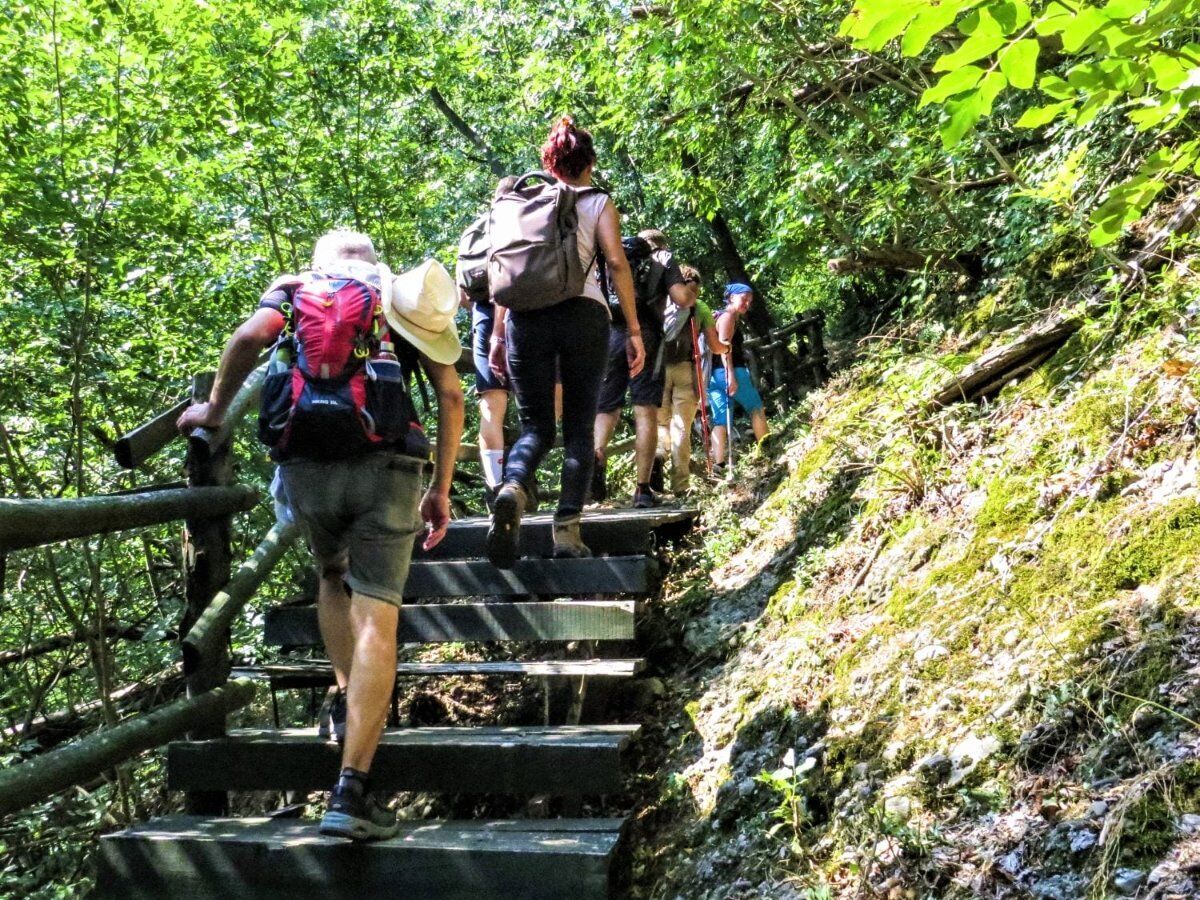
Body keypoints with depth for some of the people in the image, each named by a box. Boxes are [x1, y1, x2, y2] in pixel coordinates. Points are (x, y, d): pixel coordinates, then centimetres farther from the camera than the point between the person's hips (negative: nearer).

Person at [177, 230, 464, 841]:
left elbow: (250, 337, -4)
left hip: (306, 468, 1)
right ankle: (350, 792, -12)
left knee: (333, 575, 30)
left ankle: (351, 707, 24)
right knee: (375, 620, -4)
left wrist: (214, 410, 9)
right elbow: (449, 392, 8)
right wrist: (441, 489, 12)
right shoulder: (402, 297, 19)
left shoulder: (293, 290, 18)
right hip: (385, 467, -1)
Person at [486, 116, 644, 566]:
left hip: (524, 317, 2)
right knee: (579, 426, 7)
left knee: (535, 425, 8)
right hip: (583, 314, -2)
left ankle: (513, 488, -23)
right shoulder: (598, 202, 10)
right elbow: (617, 264, -1)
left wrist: (498, 331, 15)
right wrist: (633, 331, 0)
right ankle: (567, 529, -2)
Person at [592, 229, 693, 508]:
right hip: (644, 333, -3)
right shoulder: (664, 259, 16)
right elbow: (681, 298, 3)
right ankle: (642, 489, -9)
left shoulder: (615, 257, 25)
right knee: (646, 411, -3)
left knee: (606, 408, 7)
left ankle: (597, 453, -24)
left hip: (608, 334, 3)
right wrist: (693, 288, 24)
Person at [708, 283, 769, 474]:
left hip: (714, 374, 8)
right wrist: (731, 375, -23)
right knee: (756, 408, 9)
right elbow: (724, 345, -15)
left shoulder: (720, 316, 24)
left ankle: (718, 464, -8)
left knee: (720, 420, 1)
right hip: (729, 371, -8)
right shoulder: (728, 316, -4)